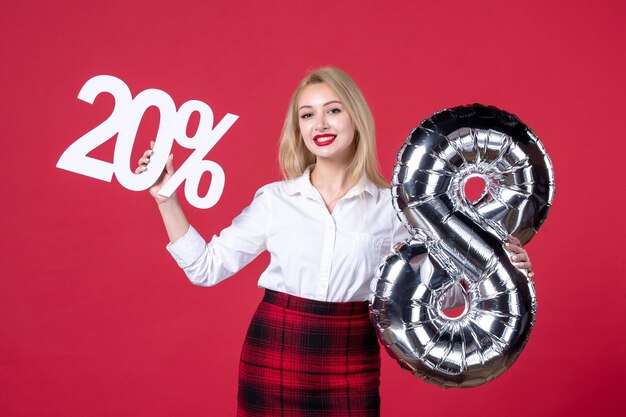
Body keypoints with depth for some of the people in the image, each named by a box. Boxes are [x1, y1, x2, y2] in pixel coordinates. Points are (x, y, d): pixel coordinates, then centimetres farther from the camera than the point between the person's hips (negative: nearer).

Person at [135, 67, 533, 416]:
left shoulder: (391, 207, -1)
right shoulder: (273, 199, 1)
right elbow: (205, 267, 3)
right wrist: (166, 197, -1)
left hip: (351, 362, 0)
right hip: (273, 353, 1)